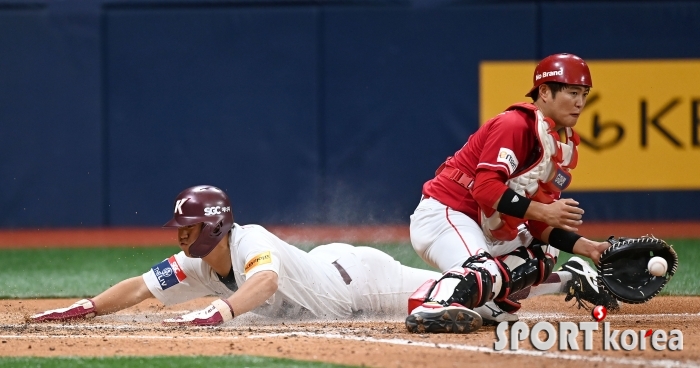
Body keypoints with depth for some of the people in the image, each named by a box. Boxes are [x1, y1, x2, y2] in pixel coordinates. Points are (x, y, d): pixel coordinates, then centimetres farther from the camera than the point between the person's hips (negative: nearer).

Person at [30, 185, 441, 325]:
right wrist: (85, 308, -33)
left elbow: (266, 280, -62)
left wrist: (219, 313, -78)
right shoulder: (196, 265, -16)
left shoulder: (251, 243, -39)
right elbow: (139, 288, -17)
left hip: (353, 274, -7)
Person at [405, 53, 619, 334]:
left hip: (487, 230, 10)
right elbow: (486, 188, -26)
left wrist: (584, 247, -3)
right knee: (483, 272, -36)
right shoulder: (515, 126, -16)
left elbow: (540, 225, 9)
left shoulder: (565, 148, 10)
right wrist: (542, 211, -28)